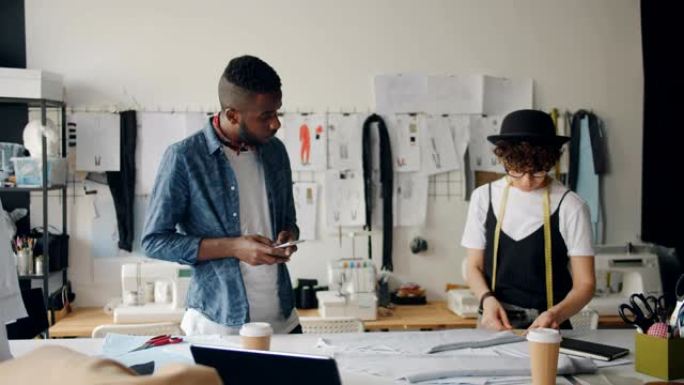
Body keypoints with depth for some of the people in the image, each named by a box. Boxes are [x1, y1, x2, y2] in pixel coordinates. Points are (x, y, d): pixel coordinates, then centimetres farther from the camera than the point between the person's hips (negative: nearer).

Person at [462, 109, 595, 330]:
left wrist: (556, 314, -21)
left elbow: (585, 283, -3)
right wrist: (487, 298, -10)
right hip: (494, 323, 2)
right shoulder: (484, 197, 4)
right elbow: (474, 267, 10)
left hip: (546, 326, -2)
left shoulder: (569, 206, -5)